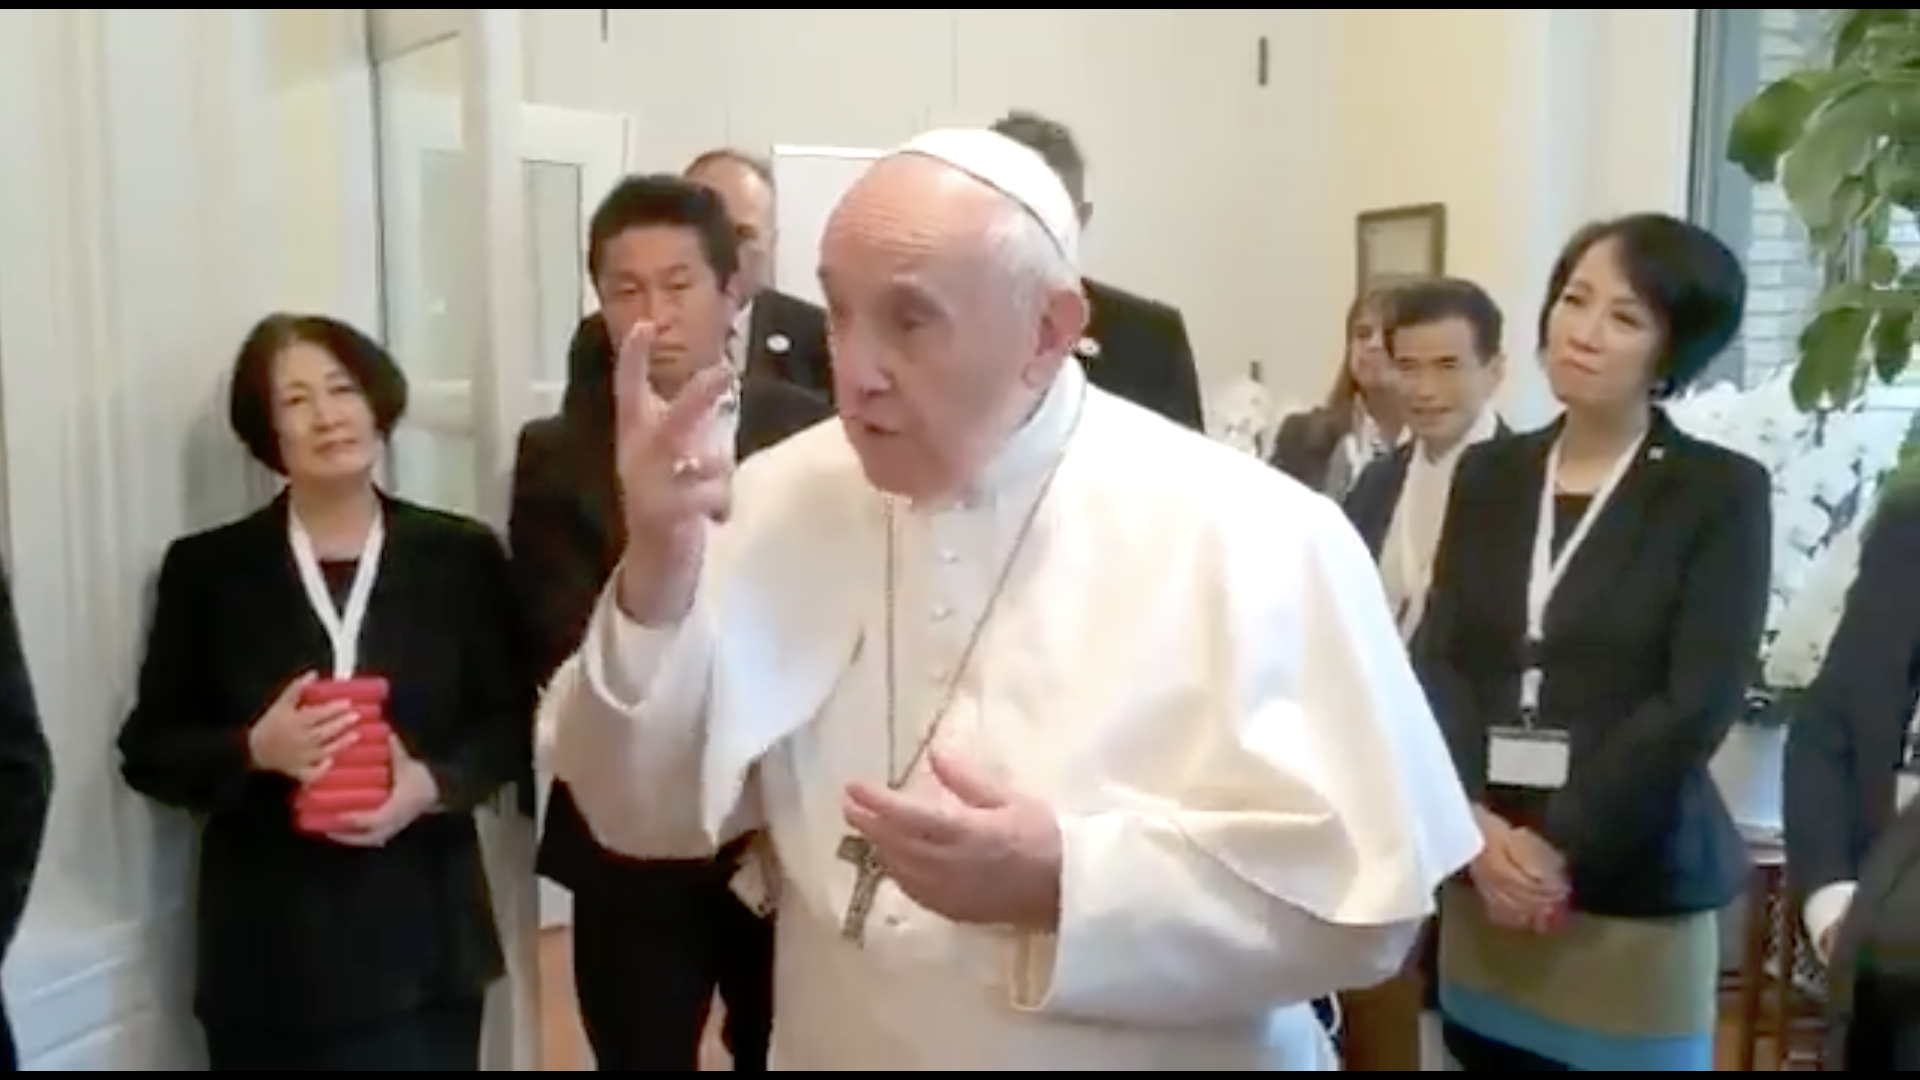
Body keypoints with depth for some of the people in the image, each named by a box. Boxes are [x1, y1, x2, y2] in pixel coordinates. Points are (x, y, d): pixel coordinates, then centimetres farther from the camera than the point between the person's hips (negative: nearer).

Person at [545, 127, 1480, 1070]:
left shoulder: (1251, 537, -17)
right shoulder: (778, 503, -6)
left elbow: (1359, 887, -18)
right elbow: (648, 815, -6)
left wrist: (1066, 881, -27)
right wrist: (657, 583, -21)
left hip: (1158, 1050, -3)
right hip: (831, 1047, 4)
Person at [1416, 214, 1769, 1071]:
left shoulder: (1722, 491, -3)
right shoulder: (1489, 474, 8)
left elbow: (1697, 702, -11)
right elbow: (1437, 659, 1)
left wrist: (1562, 848, -14)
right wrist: (1476, 825, -13)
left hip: (1636, 897, -3)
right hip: (1484, 886, 3)